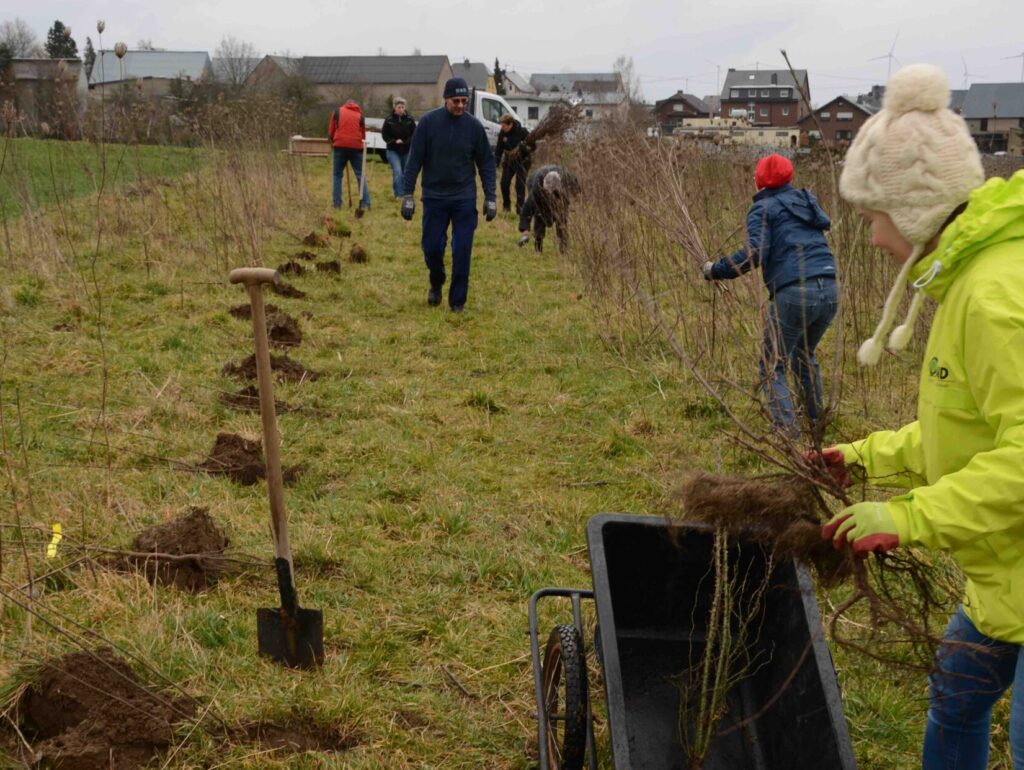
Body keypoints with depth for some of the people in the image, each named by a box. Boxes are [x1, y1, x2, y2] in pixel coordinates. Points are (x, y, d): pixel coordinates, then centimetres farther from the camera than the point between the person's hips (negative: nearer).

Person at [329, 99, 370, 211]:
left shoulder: (338, 111, 12)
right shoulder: (360, 115, 14)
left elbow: (331, 131, 11)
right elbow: (363, 134, 13)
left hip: (340, 146, -1)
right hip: (356, 147, 1)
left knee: (337, 174, 9)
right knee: (360, 175, 3)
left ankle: (337, 203, 4)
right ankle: (365, 203, -5)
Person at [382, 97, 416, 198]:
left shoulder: (409, 119, -4)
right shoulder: (389, 120, -7)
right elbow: (384, 135, -1)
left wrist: (405, 142, -14)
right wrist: (395, 141, -14)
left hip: (406, 151, 2)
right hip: (393, 151, -2)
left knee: (405, 173, 11)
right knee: (397, 171, -18)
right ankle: (399, 194, -15)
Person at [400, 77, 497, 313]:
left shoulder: (474, 126, -2)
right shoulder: (428, 122, -5)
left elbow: (486, 163, 5)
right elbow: (414, 159, -3)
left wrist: (490, 197, 0)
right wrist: (408, 194, -7)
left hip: (465, 199, 0)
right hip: (434, 196, 0)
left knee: (462, 251, -1)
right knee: (432, 246, 3)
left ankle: (457, 301, 9)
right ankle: (436, 283, 33)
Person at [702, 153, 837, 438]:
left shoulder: (763, 209, 1)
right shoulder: (806, 201, 20)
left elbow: (755, 253, -13)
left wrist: (717, 270, -6)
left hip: (793, 294, -7)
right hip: (828, 292, 7)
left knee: (773, 366, 3)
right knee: (804, 356, 28)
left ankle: (787, 429, -9)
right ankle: (816, 419, 35)